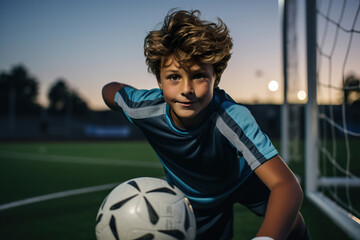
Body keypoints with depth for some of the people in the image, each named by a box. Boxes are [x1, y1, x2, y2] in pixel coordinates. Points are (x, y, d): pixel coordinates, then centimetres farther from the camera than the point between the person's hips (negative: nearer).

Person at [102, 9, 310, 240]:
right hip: (192, 199, 1)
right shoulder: (145, 109, -33)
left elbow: (287, 185, -51)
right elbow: (110, 89, -9)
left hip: (243, 178, -1)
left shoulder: (232, 117, -41)